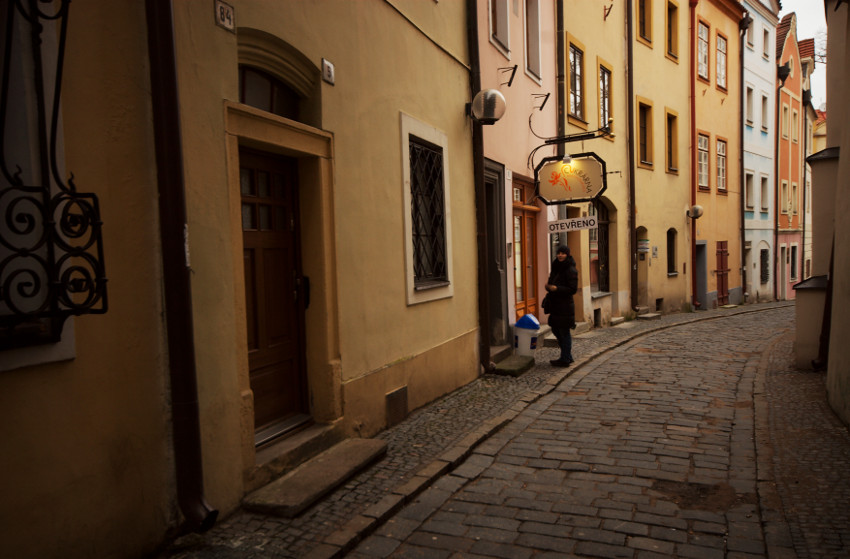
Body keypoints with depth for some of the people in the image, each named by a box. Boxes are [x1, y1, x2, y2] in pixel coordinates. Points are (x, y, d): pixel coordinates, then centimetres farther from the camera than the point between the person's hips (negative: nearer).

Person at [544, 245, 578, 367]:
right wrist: (549, 287, 2)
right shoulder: (556, 267, 13)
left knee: (564, 332, -1)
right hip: (555, 304, 9)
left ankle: (565, 359, 10)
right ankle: (568, 356, 28)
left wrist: (556, 288, -24)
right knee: (555, 330, 16)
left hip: (565, 305, -9)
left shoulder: (571, 270, -13)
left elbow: (573, 289, -17)